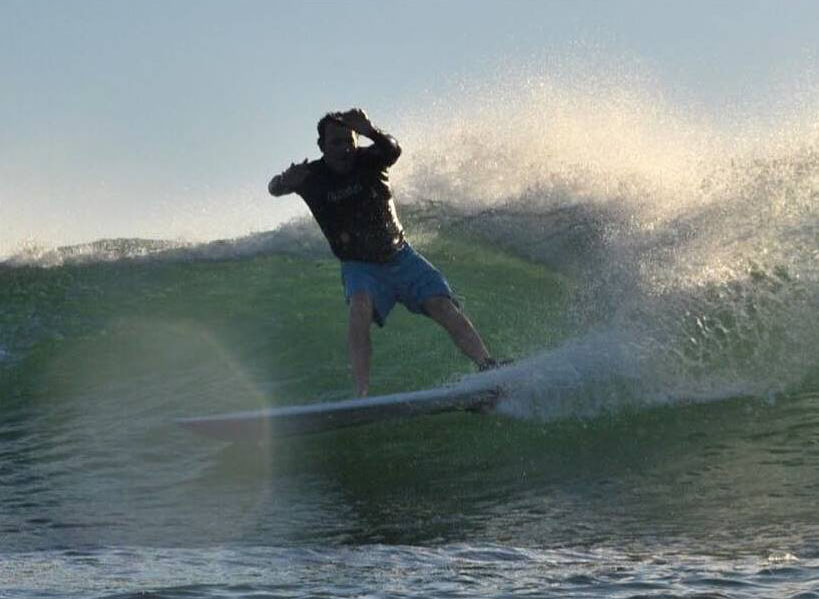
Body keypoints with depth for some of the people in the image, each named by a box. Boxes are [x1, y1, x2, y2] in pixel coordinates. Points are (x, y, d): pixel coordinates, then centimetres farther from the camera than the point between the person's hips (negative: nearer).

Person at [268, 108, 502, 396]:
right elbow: (274, 188, -17)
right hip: (359, 266, -1)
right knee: (360, 307, -31)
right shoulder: (312, 176, -7)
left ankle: (488, 367, -20)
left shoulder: (368, 159, -9)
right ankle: (362, 392, -39)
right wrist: (286, 181, -43)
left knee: (444, 307, -16)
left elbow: (392, 150, -29)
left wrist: (370, 131, -52)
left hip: (400, 256, 2)